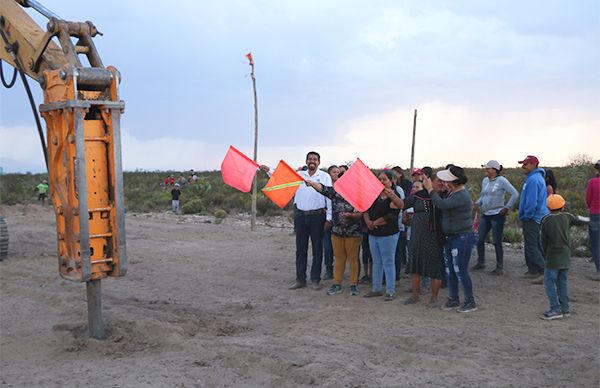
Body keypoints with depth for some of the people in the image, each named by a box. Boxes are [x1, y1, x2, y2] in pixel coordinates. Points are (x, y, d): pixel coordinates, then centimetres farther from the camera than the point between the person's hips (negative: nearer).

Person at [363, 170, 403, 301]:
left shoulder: (393, 198, -10)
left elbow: (390, 217, -24)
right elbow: (366, 210, 6)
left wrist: (374, 223, -25)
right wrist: (368, 221, -11)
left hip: (388, 235, -6)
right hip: (373, 234, 6)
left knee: (388, 263, 0)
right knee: (376, 262, 13)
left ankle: (390, 291, 8)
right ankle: (376, 289, 23)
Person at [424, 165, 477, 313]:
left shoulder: (461, 196, -23)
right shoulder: (453, 192, 8)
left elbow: (442, 204, -31)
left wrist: (430, 189, -20)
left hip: (462, 238, -10)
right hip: (451, 237, 10)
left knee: (460, 271, -4)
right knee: (450, 270, 14)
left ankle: (470, 302, 9)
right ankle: (453, 299, 25)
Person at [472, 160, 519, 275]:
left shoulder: (501, 180, -10)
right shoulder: (485, 180, 9)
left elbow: (515, 193, -12)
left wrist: (507, 207, -13)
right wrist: (478, 203, 4)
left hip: (497, 215, -7)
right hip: (485, 215, 7)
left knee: (497, 242, -1)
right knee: (479, 239, 8)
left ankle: (500, 267, 9)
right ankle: (481, 263, 25)